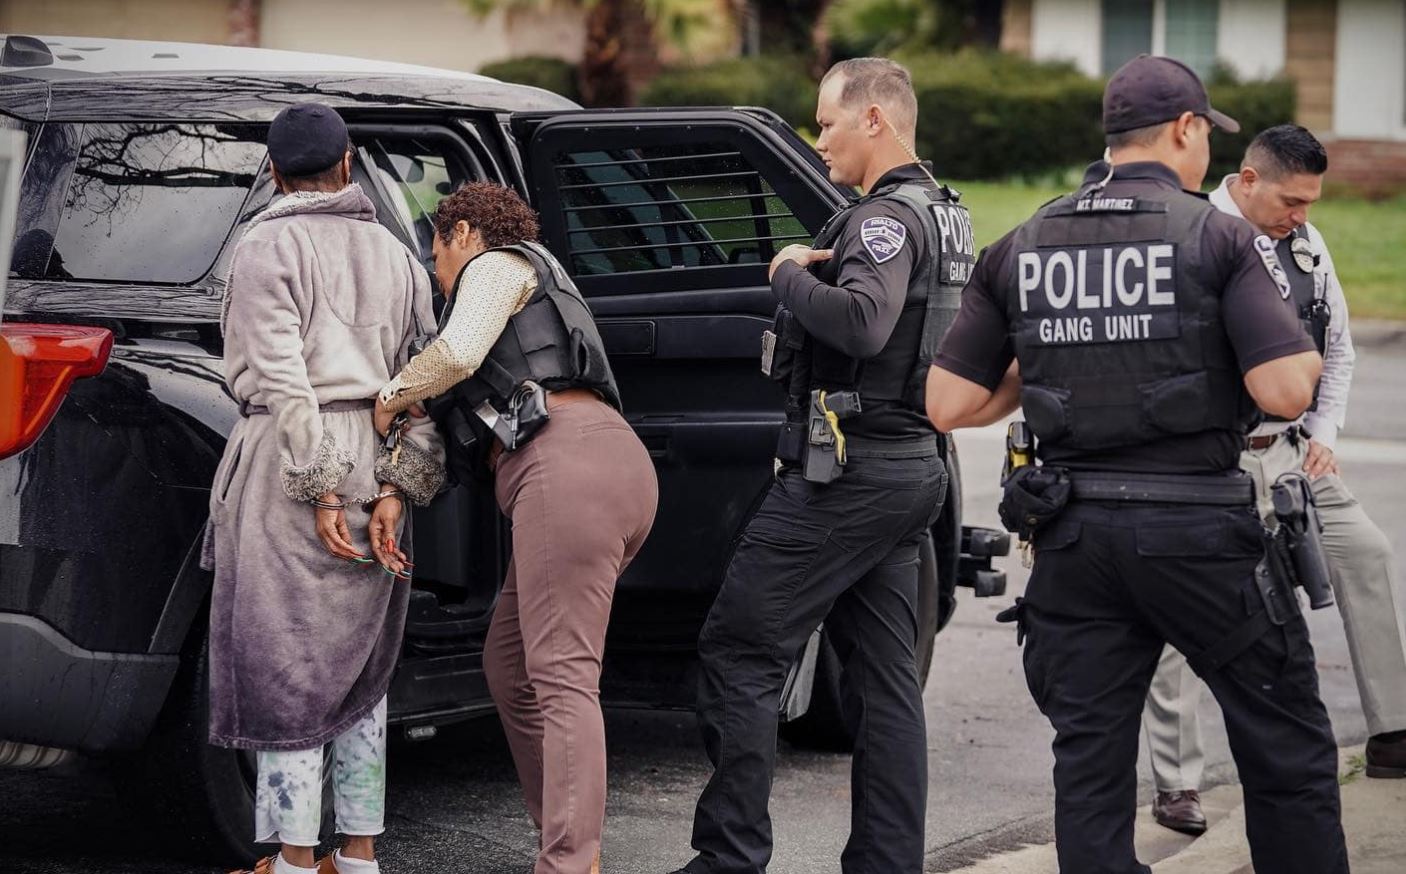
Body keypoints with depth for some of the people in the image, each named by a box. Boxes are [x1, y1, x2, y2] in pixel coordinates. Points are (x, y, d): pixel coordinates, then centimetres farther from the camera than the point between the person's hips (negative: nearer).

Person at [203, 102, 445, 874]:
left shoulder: (268, 247, -4)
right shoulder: (395, 256, 15)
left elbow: (281, 379, -14)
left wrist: (320, 494, -16)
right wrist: (392, 494, -3)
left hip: (292, 466, -6)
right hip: (376, 467, 6)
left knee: (284, 665, -1)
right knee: (357, 669, 13)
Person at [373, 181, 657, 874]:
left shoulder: (496, 265, 9)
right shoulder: (540, 294, 37)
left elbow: (459, 352, -10)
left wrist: (391, 396, 5)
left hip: (567, 465, -9)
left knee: (562, 676, -18)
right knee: (511, 668, 14)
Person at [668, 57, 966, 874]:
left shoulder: (888, 218, -16)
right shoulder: (944, 215, 16)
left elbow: (861, 322, -33)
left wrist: (789, 275, -17)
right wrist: (807, 272, 7)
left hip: (845, 473, -10)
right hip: (911, 463, 10)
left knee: (739, 654, -5)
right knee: (885, 677, 10)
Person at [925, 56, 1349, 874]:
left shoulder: (1020, 250, 6)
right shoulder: (1223, 238, -7)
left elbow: (948, 404, 3)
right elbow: (1284, 391, -16)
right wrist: (1306, 356, 6)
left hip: (1075, 532, 4)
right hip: (1199, 529, -4)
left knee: (1090, 767, 7)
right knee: (1288, 747, 10)